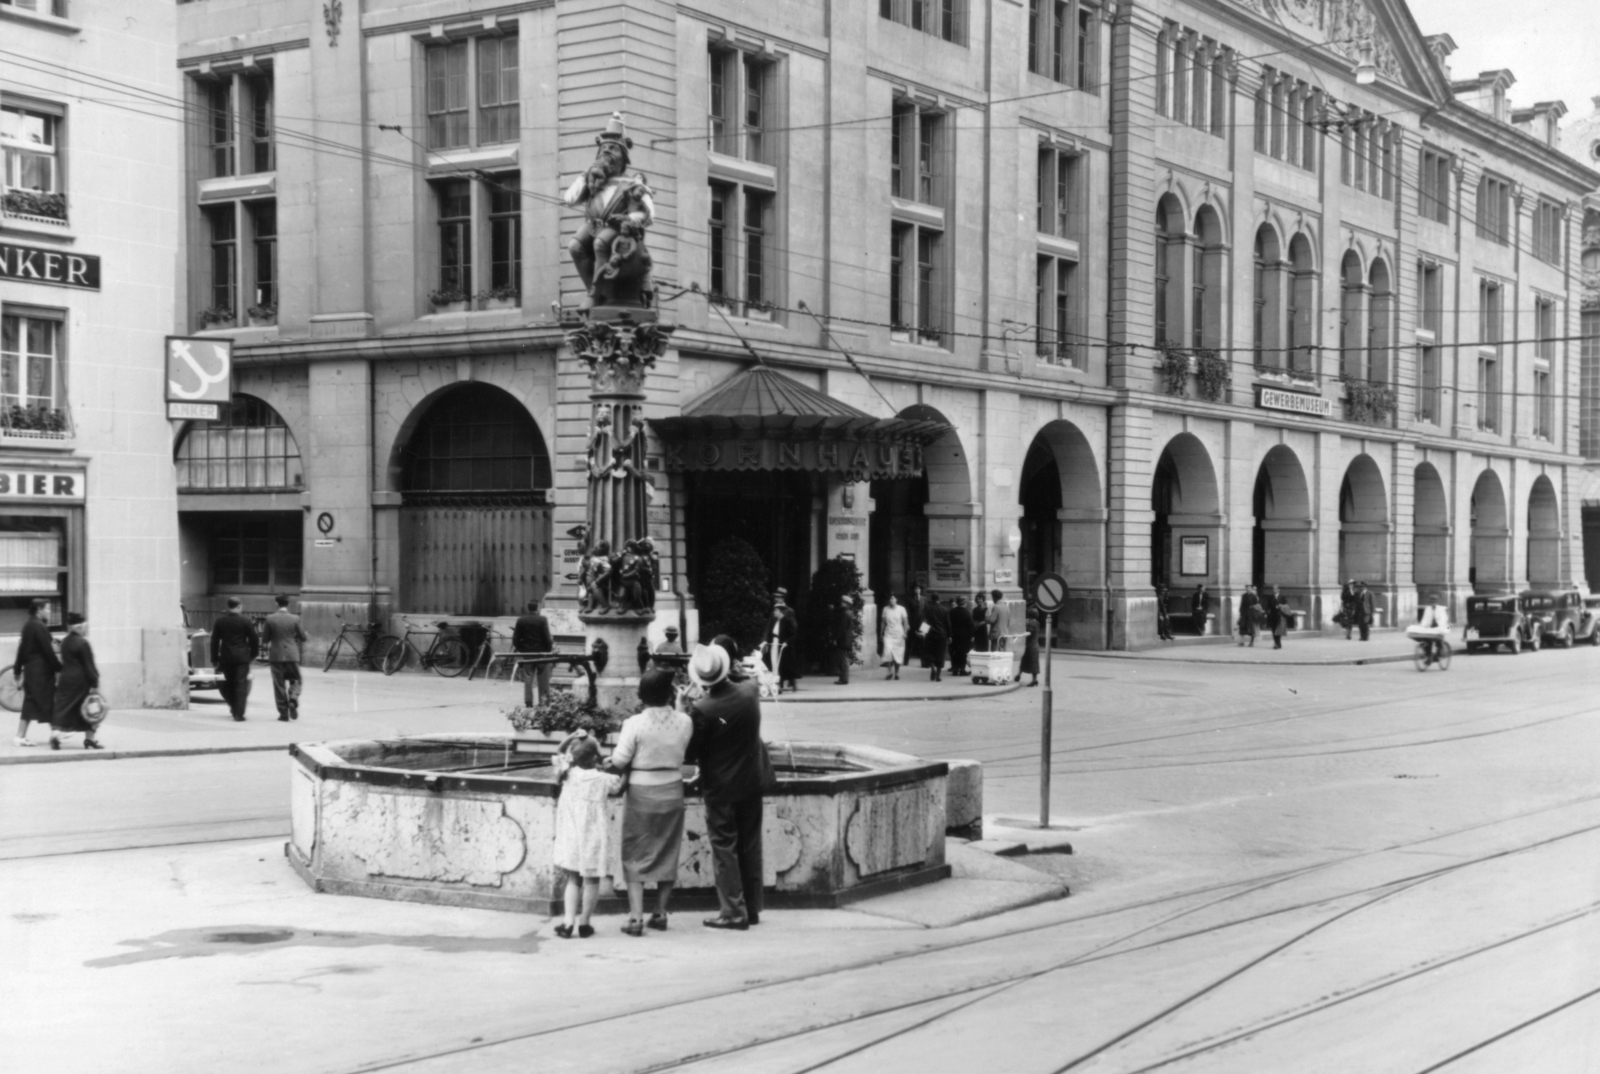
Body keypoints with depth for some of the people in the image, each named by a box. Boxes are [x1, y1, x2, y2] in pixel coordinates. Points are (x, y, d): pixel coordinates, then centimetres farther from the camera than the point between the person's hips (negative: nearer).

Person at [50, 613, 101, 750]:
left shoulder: (64, 642, 10)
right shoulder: (82, 643, -13)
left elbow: (65, 662, 17)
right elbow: (89, 665, -14)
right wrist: (95, 683, -12)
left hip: (66, 679, 6)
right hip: (81, 681, -6)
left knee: (63, 709, 3)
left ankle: (55, 734, -16)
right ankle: (90, 739, 12)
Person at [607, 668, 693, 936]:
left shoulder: (634, 724, -16)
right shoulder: (684, 722, -9)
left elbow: (618, 761, -15)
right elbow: (684, 751, 1)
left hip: (640, 794, -3)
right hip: (672, 792, 3)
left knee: (636, 856, 6)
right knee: (667, 853, 16)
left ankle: (636, 917, -2)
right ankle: (660, 913, 21)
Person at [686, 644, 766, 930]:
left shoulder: (702, 710, -23)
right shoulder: (750, 692, -10)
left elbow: (691, 755, -14)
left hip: (720, 786, -5)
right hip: (751, 780, 5)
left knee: (724, 848, 4)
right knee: (750, 846, 14)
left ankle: (734, 912, 4)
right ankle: (752, 909, 21)